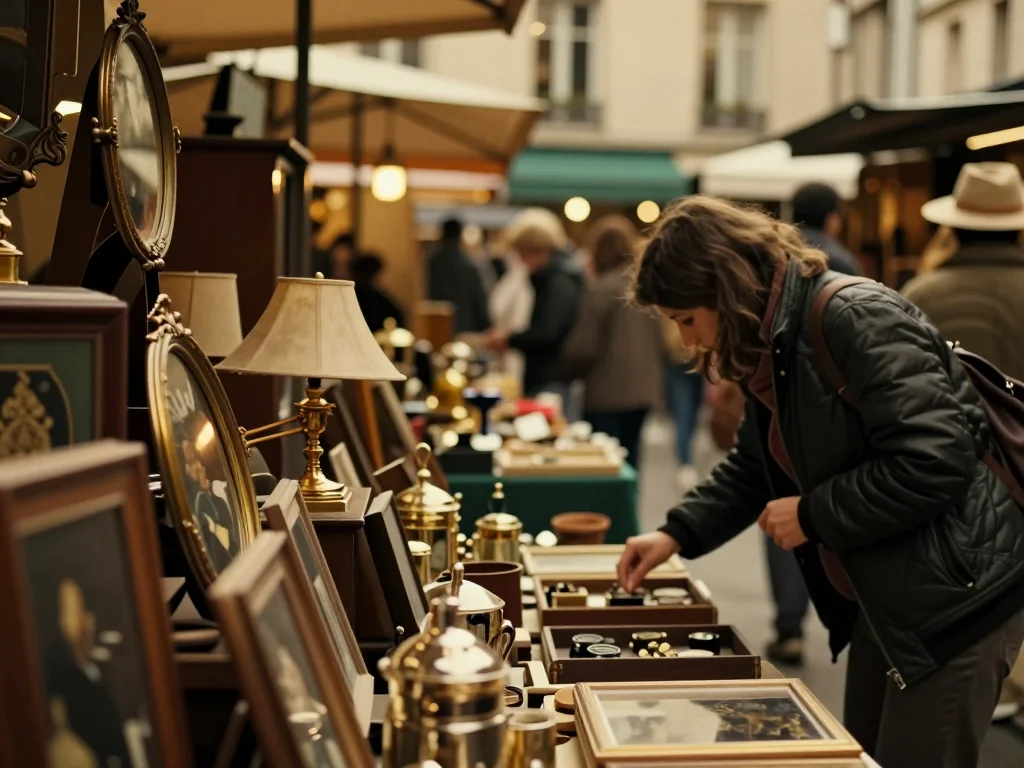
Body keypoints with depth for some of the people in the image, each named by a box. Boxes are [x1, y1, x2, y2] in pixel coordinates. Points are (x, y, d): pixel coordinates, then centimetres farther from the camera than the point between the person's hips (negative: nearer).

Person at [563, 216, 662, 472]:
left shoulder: (600, 289, -14)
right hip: (643, 389, 6)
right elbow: (662, 341, 12)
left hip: (607, 392, -6)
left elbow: (584, 348, -11)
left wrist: (567, 373, 7)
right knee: (629, 460, 15)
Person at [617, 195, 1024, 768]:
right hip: (883, 601, 10)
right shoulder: (773, 350, 8)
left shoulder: (857, 318, -22)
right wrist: (678, 534, 8)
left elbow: (934, 462, -28)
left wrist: (813, 514, -19)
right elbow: (755, 468, 21)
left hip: (955, 595, -10)